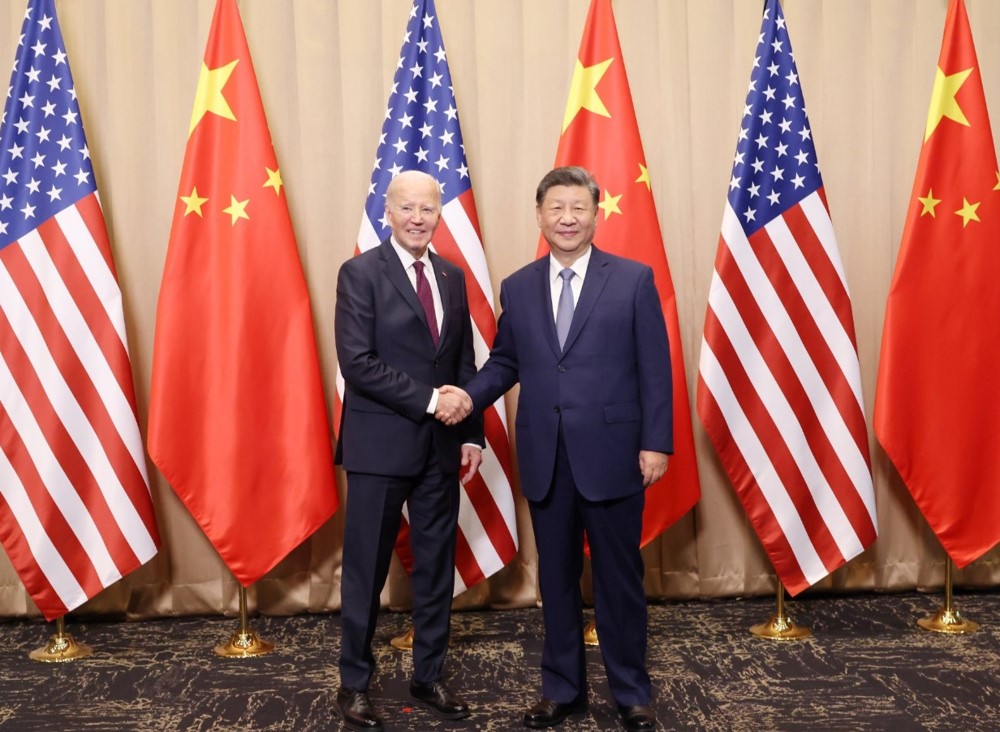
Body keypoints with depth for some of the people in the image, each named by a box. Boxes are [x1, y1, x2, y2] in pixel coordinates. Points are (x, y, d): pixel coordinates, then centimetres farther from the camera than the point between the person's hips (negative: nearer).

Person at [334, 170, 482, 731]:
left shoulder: (453, 277, 10)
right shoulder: (361, 273, -7)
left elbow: (465, 363, 11)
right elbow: (357, 363, -16)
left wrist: (472, 433, 4)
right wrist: (428, 399, -18)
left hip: (441, 445, 5)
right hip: (381, 444, -5)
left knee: (437, 566, 12)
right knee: (367, 569, 6)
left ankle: (429, 676, 28)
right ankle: (355, 682, 23)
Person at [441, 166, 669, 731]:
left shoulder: (634, 280, -2)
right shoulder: (518, 288, 8)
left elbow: (655, 368, -4)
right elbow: (506, 362, 12)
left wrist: (656, 443, -9)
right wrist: (471, 395, -7)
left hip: (612, 454, -3)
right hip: (546, 458, 3)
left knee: (620, 577, 8)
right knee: (557, 578, 13)